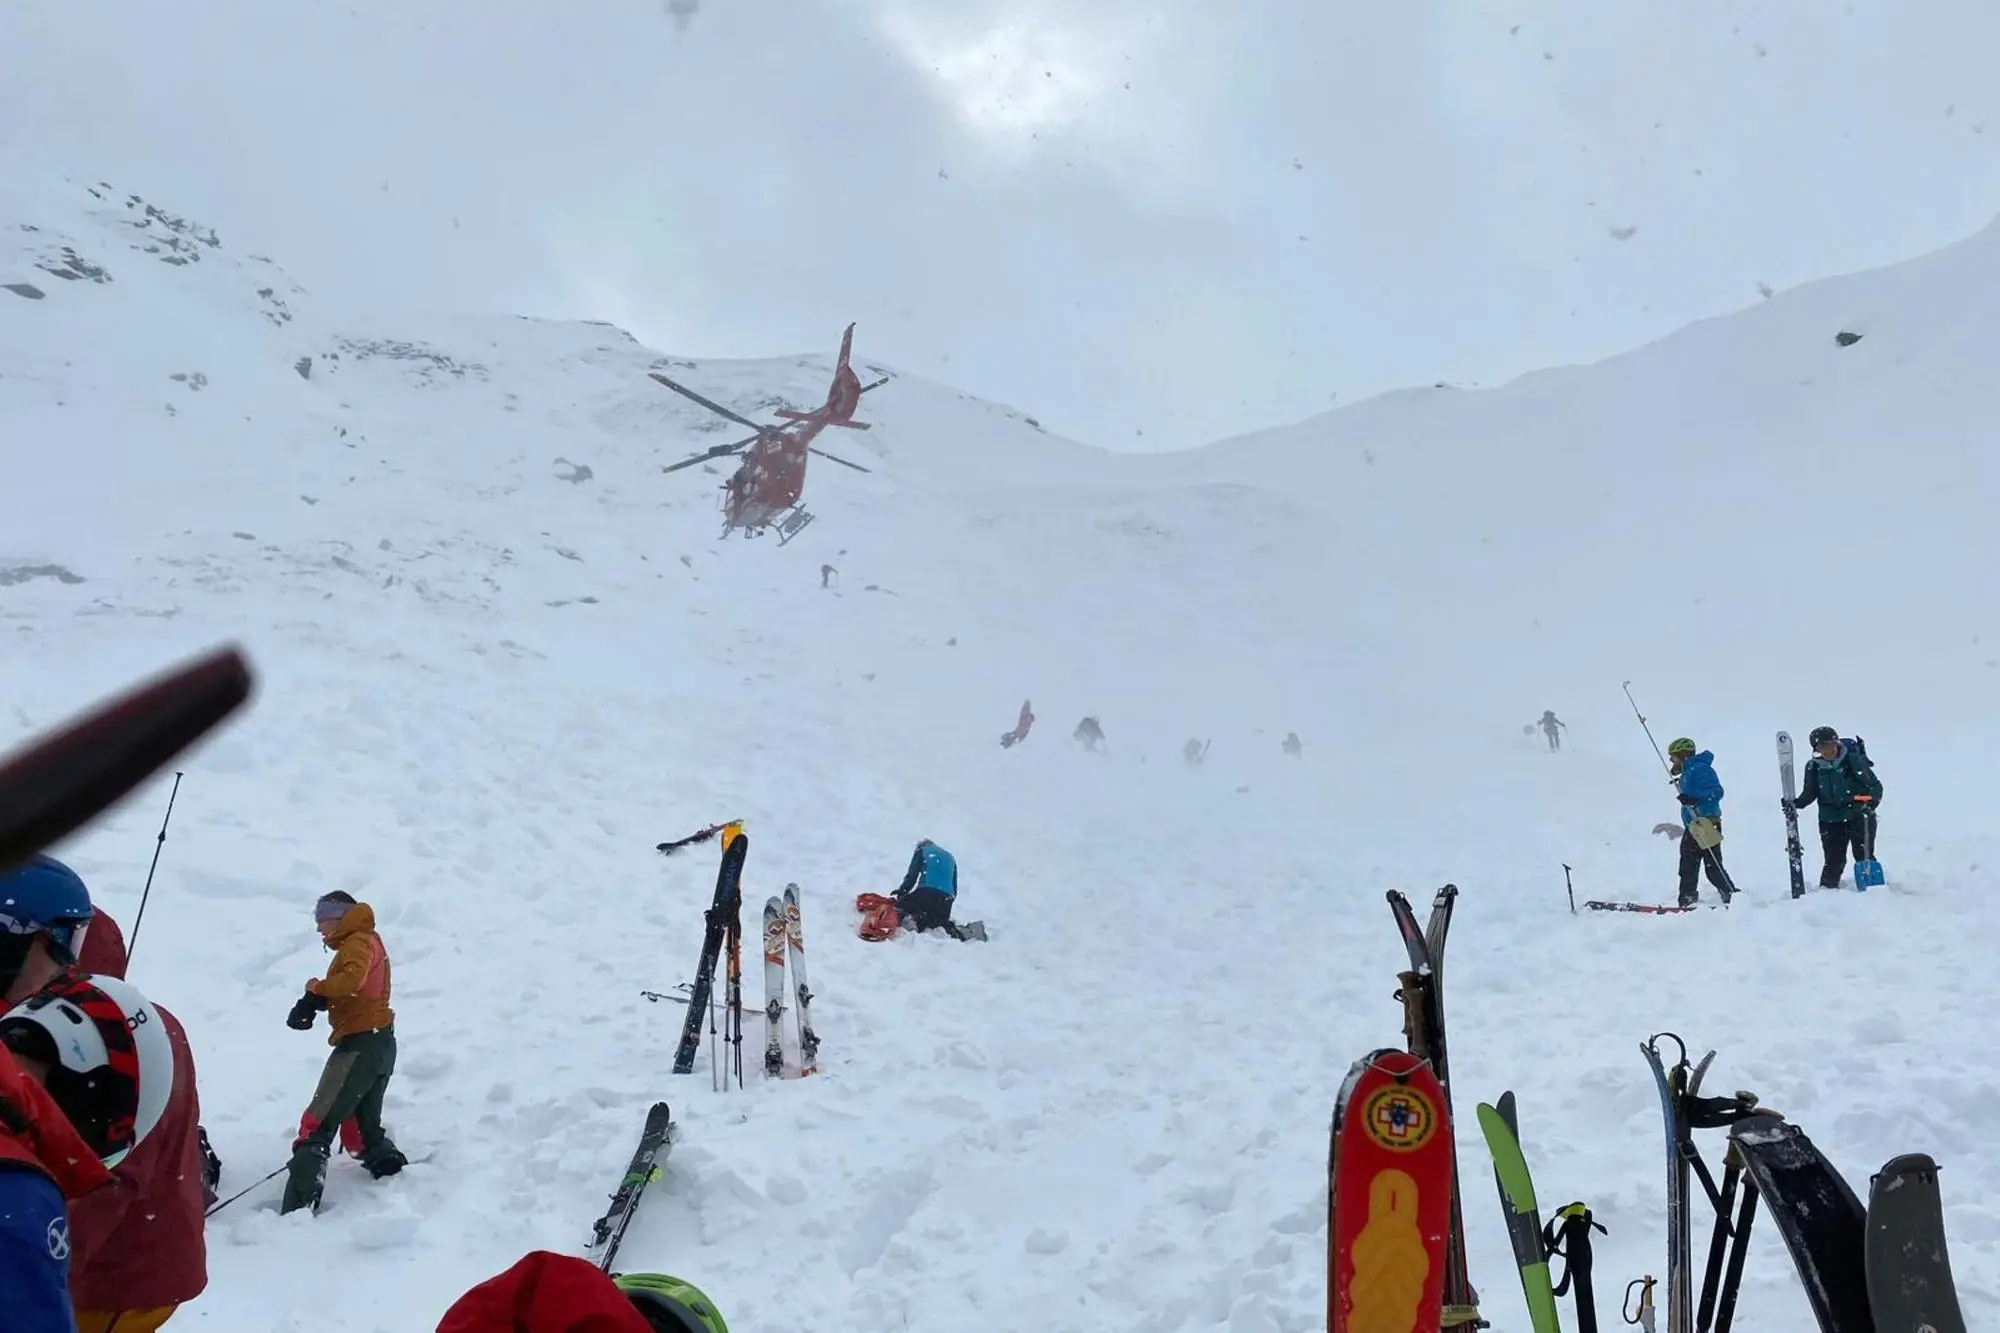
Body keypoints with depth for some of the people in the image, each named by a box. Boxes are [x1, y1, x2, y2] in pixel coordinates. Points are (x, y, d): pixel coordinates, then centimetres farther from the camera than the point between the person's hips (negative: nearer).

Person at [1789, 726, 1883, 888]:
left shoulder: (1853, 760, -12)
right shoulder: (1813, 767, -2)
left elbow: (1875, 785, -8)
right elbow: (1809, 794, 10)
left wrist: (1871, 803, -25)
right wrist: (1796, 803, -8)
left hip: (1859, 817, -2)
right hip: (1831, 821, 2)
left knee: (1864, 857, 0)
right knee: (1834, 861, 1)